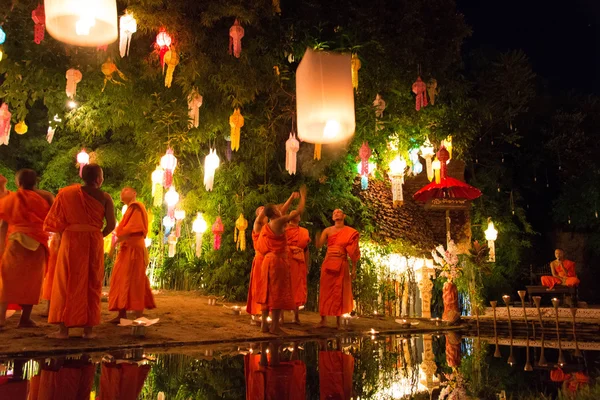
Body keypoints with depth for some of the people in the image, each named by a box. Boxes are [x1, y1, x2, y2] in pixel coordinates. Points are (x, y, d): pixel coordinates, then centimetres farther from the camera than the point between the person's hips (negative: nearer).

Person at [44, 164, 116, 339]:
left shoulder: (67, 193, 3)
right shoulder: (104, 197, -1)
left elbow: (56, 219, 1)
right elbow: (111, 224, -5)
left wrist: (63, 234, 16)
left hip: (71, 240, 1)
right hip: (93, 242, 0)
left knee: (67, 282, 6)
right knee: (92, 284, 7)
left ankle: (63, 329, 3)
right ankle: (88, 328, 7)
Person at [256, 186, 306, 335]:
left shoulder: (267, 226, 13)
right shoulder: (279, 222, -11)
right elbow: (299, 210, -7)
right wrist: (303, 196, 7)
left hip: (269, 260, 9)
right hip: (278, 260, -9)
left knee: (268, 292, 10)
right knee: (277, 293, -5)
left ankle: (264, 324, 13)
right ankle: (275, 326, -3)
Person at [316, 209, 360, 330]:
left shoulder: (350, 232, 3)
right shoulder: (328, 230, 6)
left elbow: (353, 252, 2)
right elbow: (318, 245, -4)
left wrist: (354, 269, -1)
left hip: (342, 265, -1)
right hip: (328, 264, 1)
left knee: (340, 292, 3)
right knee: (325, 291, 2)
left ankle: (338, 322, 11)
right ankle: (323, 320, 10)